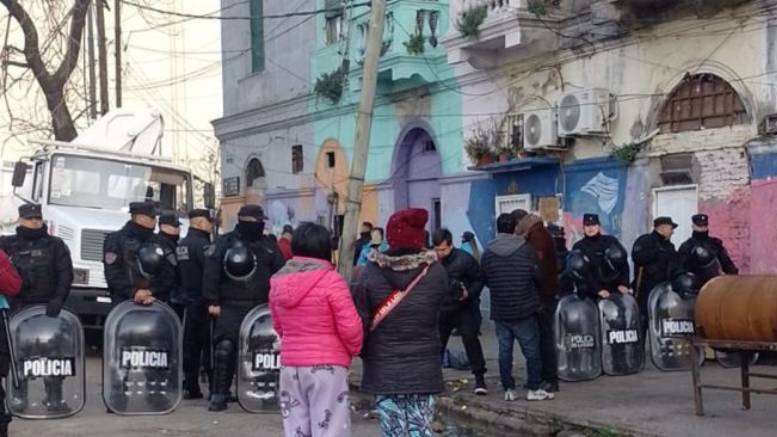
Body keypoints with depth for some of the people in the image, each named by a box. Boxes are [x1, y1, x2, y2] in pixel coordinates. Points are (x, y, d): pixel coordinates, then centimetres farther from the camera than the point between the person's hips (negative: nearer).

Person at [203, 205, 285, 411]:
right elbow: (211, 272, -1)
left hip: (260, 308, 3)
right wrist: (212, 301, -7)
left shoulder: (269, 246, 12)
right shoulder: (224, 243, 4)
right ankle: (218, 394, -3)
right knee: (225, 348, -10)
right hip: (230, 307, -2)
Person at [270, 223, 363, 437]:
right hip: (327, 365, -6)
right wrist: (354, 350, 5)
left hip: (290, 365, 6)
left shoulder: (278, 282, 6)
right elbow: (350, 327, -13)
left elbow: (278, 326, 14)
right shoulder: (331, 280, -12)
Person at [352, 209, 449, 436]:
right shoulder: (436, 273, -5)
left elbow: (359, 322, -4)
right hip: (423, 368, 0)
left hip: (383, 369, 0)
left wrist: (366, 354, 12)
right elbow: (436, 314, 4)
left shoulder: (371, 273, -7)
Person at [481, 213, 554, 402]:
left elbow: (485, 281, 7)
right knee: (531, 350, 5)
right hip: (524, 310, -3)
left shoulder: (488, 253, -1)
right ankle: (534, 389, 6)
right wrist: (534, 290, 16)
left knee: (504, 351, 7)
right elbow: (539, 278, -5)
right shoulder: (526, 249, -8)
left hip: (500, 312, 3)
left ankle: (509, 390, 9)